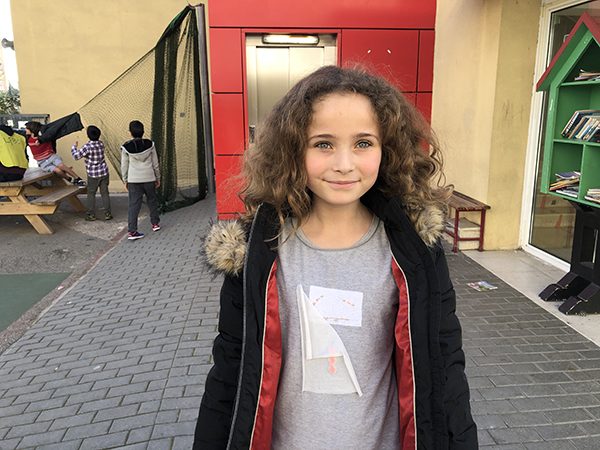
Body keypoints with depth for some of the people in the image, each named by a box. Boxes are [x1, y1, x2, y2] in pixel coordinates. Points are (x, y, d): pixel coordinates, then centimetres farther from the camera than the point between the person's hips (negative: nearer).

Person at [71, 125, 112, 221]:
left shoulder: (88, 147, -19)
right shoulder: (101, 144, -1)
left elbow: (76, 156, -15)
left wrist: (74, 147, 2)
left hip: (93, 175, -4)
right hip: (104, 172, 5)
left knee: (91, 194, 10)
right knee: (104, 193, 9)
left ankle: (91, 215, 15)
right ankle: (107, 214, 11)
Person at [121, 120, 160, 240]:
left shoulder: (126, 147, -5)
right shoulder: (149, 144, -5)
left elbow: (124, 165, 1)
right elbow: (155, 163, 2)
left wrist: (125, 180, 13)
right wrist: (158, 177, 13)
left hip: (133, 180, 0)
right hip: (149, 178, 0)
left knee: (134, 204, 1)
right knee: (152, 201, 19)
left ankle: (132, 231, -2)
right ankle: (155, 223, 31)